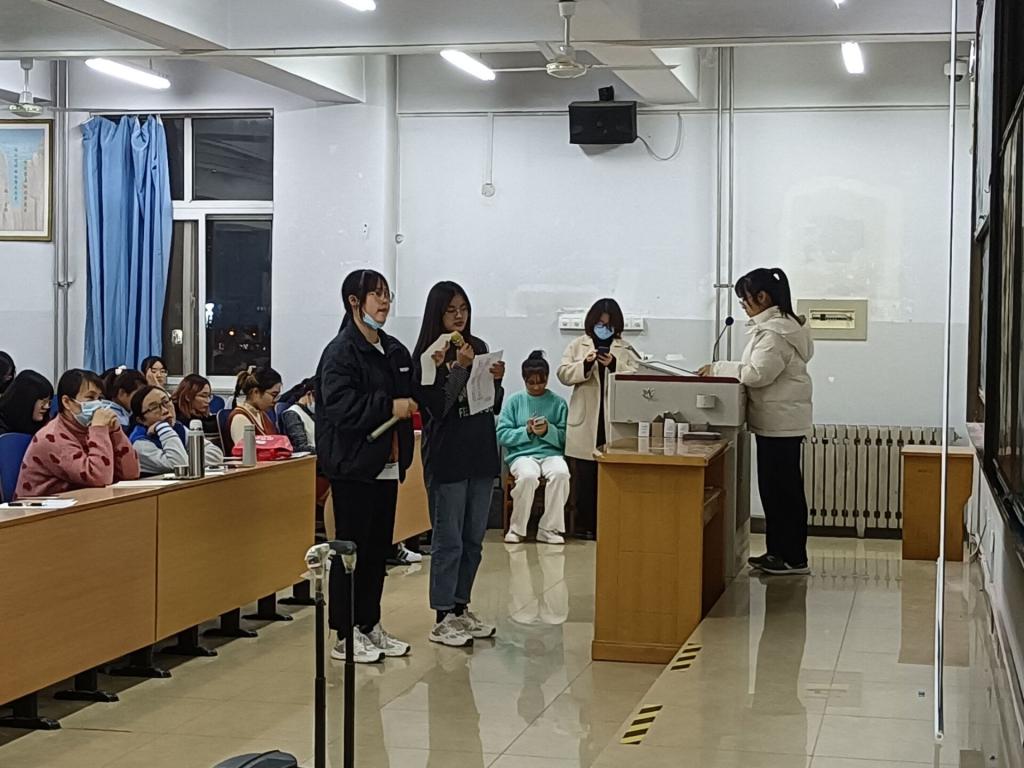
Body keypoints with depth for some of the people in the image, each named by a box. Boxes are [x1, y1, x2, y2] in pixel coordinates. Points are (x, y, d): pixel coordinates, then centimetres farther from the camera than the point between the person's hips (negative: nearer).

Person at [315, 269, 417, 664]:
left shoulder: (396, 352, 14)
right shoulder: (341, 352, -11)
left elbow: (412, 399, 25)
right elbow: (341, 407, -23)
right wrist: (390, 407, -21)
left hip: (388, 465, 8)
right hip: (353, 465, -8)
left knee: (379, 548, 13)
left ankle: (370, 625, 23)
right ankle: (346, 635, 5)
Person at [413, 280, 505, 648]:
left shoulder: (479, 348, 8)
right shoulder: (428, 355, -8)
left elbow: (493, 407, 13)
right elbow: (437, 407, -16)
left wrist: (497, 380, -6)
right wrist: (459, 368, -22)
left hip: (481, 454, 6)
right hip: (446, 457, -6)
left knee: (473, 540, 12)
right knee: (449, 541, -2)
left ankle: (461, 608, 23)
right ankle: (443, 618, 5)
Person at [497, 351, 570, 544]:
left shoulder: (558, 403, 9)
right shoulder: (514, 402, 9)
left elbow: (564, 438, 5)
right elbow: (502, 435, 1)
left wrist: (548, 431, -13)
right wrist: (527, 431, -10)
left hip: (551, 453, 1)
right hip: (522, 454, -1)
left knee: (561, 473, -34)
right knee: (528, 476, -35)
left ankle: (549, 529, -19)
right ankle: (517, 528, -15)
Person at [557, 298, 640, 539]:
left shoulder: (626, 350, 7)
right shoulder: (578, 346, 9)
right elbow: (564, 374, 2)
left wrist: (614, 366, -16)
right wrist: (585, 363, -14)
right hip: (586, 422, 1)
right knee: (585, 476, 4)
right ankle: (585, 525, 13)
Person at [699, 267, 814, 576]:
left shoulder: (775, 332, -19)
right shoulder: (780, 324, 15)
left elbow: (758, 373, -24)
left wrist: (718, 369, -14)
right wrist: (724, 370, 10)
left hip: (780, 421, -11)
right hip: (776, 420, 11)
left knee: (783, 489, -5)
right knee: (774, 487, 14)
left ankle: (793, 558, 1)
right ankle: (777, 551, 21)